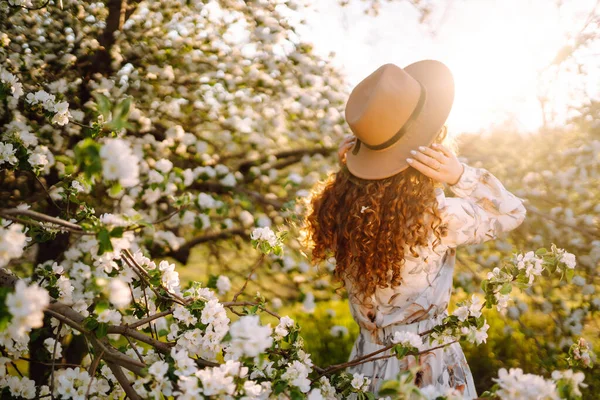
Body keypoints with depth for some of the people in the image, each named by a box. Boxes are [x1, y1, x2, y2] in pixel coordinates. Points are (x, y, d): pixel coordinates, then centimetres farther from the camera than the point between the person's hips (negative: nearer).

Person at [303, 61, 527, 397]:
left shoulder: (338, 203, -15)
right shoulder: (439, 218, -28)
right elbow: (513, 211, -9)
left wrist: (347, 165, -10)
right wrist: (460, 175, -24)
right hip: (427, 369, -5)